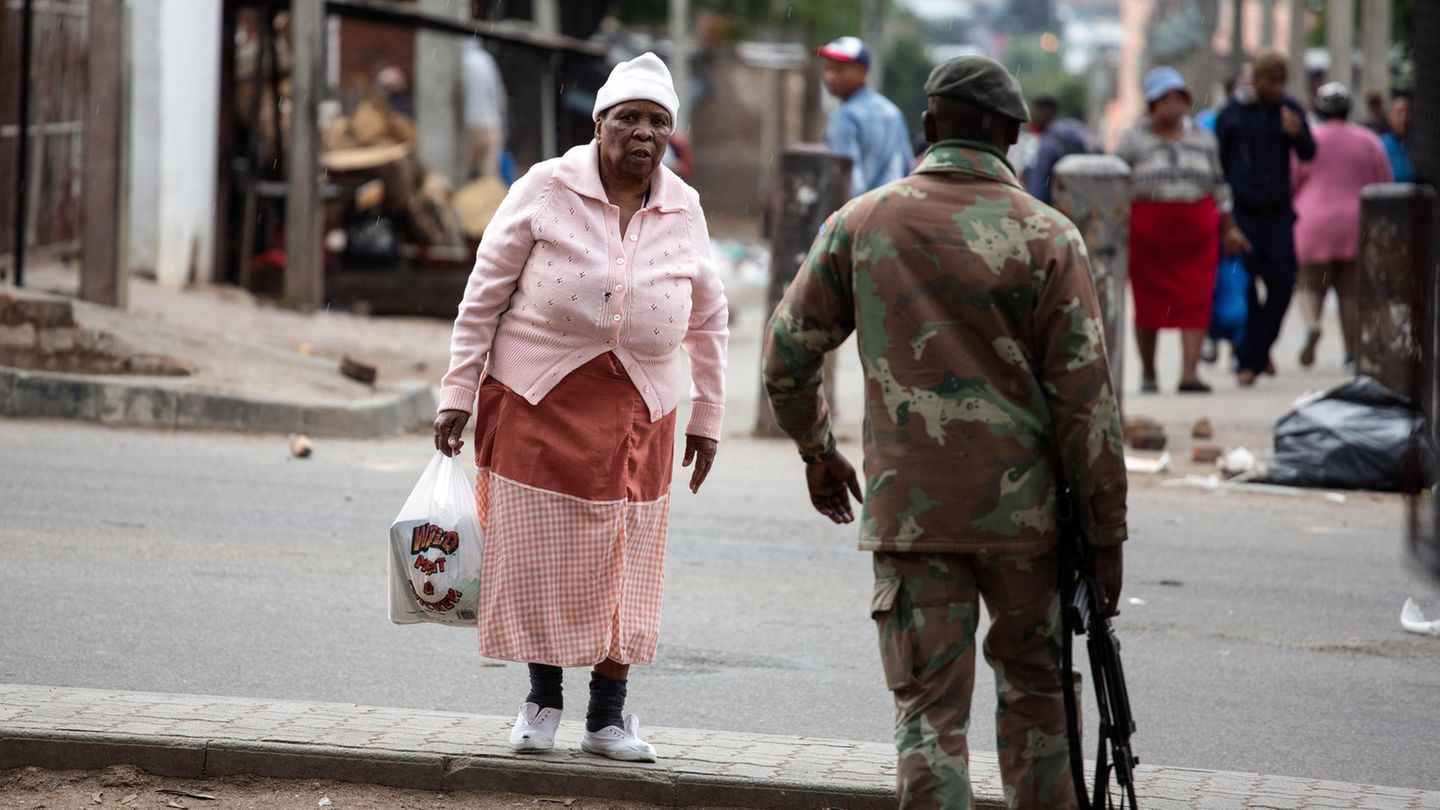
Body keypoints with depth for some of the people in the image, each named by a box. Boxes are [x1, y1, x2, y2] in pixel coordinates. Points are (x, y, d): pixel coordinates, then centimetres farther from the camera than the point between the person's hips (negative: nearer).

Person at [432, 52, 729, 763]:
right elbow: (484, 295, -2)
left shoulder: (684, 211, 4)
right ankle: (542, 699, 18)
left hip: (635, 412, 2)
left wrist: (708, 418, 16)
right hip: (536, 403, -2)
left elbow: (708, 319, 16)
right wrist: (458, 396, -5)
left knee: (621, 561, 4)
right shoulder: (545, 191, -5)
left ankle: (608, 714, 14)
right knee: (537, 556, 1)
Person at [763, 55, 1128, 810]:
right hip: (1022, 507, 0)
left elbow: (787, 354, 7)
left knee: (930, 706, 2)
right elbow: (1084, 397, -6)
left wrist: (816, 450, 24)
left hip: (908, 509, 0)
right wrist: (1105, 533, -1)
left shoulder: (859, 224, 1)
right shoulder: (1048, 237, -5)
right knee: (1034, 687, 18)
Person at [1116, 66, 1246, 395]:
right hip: (1147, 229, -2)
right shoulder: (1134, 139, 4)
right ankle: (1147, 373, 17)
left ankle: (1189, 371, -12)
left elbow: (1218, 185, 19)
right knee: (1148, 304, 3)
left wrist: (1229, 228, 17)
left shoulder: (1203, 139, 13)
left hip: (1197, 230, 2)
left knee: (1195, 302, -9)